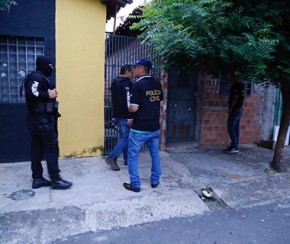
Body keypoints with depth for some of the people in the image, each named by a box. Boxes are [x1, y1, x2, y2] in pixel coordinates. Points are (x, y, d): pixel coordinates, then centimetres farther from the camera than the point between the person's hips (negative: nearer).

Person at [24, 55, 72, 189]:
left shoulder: (38, 78, 19)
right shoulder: (37, 77, -13)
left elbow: (36, 93, 14)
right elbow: (32, 93, -30)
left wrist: (48, 95, 0)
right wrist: (48, 95, -18)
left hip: (36, 119, 10)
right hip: (42, 119, -10)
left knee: (37, 149, 10)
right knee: (52, 148, -6)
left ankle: (37, 179, 17)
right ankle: (55, 179, -1)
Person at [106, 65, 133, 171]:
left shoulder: (114, 82, 15)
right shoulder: (126, 83, -14)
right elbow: (128, 101, -21)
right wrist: (131, 116, -20)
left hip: (117, 114, 9)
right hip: (124, 115, -9)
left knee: (123, 136, 14)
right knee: (126, 137, -3)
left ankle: (127, 159, 21)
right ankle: (112, 157, -8)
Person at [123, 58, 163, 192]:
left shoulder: (138, 84, -16)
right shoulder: (157, 85, 5)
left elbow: (134, 108, -20)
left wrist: (128, 108, 1)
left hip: (139, 129, -6)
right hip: (155, 128, 7)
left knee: (132, 156, 8)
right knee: (155, 154, 19)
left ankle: (135, 184, 14)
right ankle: (155, 181, 29)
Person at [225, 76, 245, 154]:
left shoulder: (236, 86, -14)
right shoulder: (241, 85, 15)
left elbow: (235, 97, -20)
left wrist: (230, 108, -16)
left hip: (235, 109, -10)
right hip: (239, 109, 10)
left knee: (230, 128, -8)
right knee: (236, 128, 10)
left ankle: (234, 147, -8)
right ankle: (235, 146, 15)